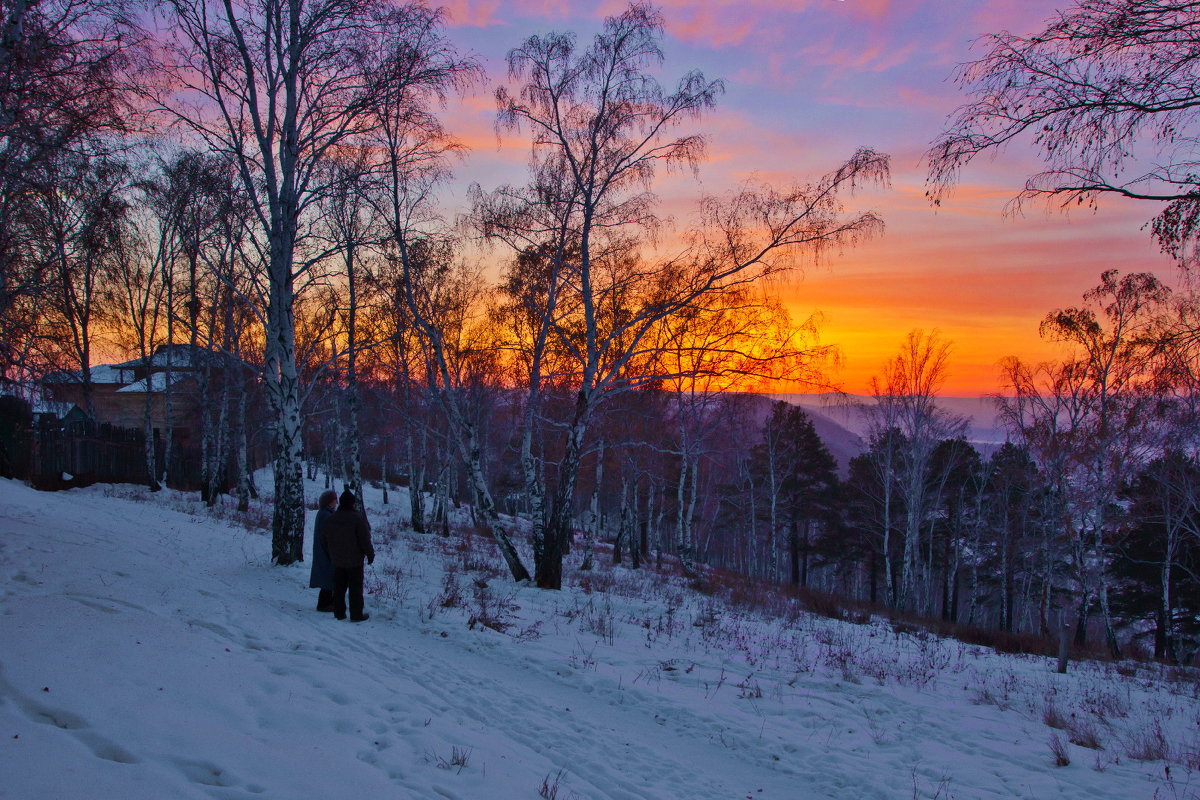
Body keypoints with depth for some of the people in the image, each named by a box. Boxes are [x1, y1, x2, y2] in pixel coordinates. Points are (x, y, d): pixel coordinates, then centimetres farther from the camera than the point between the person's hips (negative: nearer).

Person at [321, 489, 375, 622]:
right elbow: (365, 539, -14)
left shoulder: (331, 519, 3)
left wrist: (331, 554, 22)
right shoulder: (357, 518, -16)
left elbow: (325, 538, 12)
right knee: (355, 588, 1)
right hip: (355, 560, -5)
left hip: (337, 560, 5)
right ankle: (356, 615, 4)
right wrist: (370, 554, -3)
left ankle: (339, 612, 17)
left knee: (339, 587, 13)